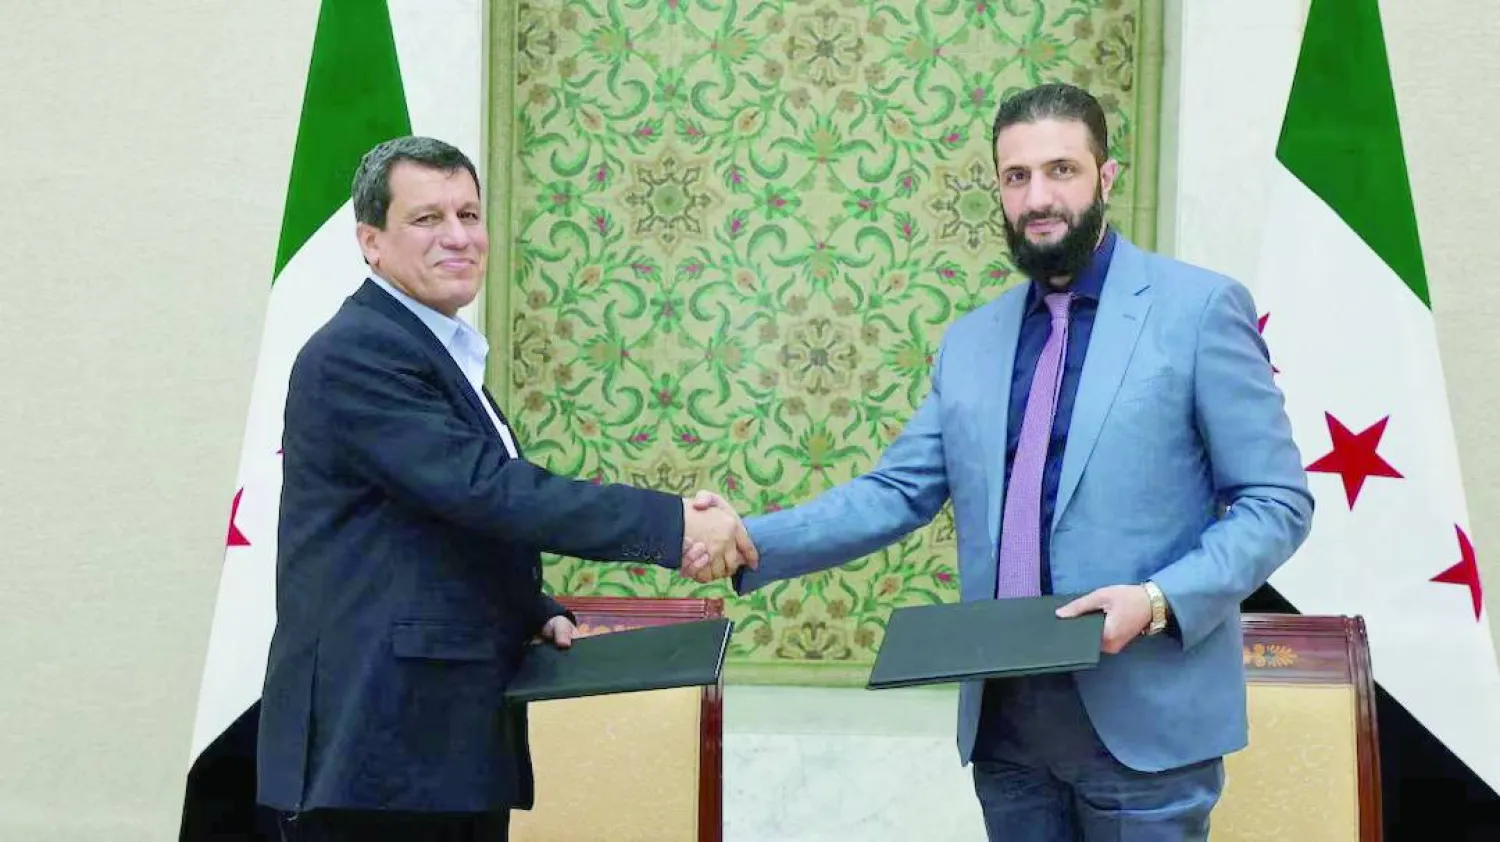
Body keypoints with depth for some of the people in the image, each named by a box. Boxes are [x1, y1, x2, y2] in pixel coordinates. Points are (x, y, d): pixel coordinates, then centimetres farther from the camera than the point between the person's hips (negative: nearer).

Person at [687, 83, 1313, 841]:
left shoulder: (1199, 308, -4)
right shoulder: (970, 340, 12)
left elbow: (1277, 502, -5)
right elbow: (896, 492, 8)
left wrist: (1158, 600, -19)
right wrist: (751, 541, -6)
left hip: (1141, 718, -4)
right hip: (1006, 721, 5)